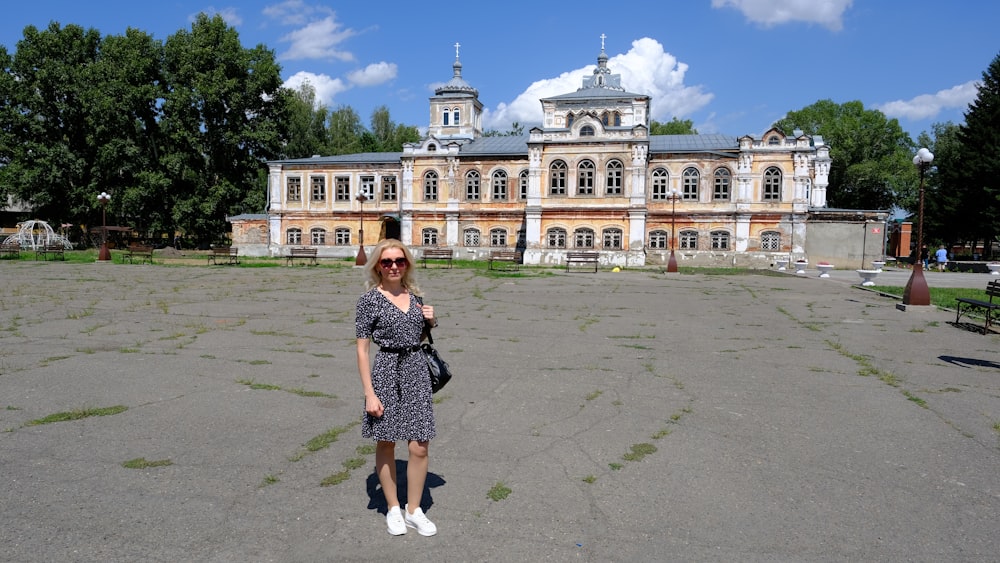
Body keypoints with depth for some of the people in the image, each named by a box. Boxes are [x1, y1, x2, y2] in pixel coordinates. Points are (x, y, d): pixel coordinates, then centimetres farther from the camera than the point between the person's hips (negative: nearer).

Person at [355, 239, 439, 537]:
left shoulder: (415, 296, 8)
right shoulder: (370, 299, -6)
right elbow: (362, 349, -7)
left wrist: (431, 321, 0)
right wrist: (369, 393, -11)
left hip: (416, 371, 4)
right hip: (386, 371, -3)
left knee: (419, 447, 3)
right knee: (386, 444, 10)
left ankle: (414, 510, 22)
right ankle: (393, 508, 29)